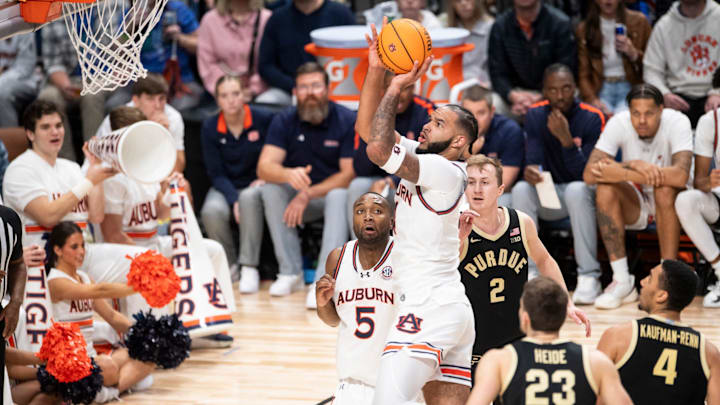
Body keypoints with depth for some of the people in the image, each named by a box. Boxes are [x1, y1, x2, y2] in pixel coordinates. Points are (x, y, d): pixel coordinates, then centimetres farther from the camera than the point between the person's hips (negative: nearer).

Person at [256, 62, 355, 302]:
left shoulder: (347, 121, -12)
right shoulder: (284, 122, -4)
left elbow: (350, 173, -17)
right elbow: (264, 167, -16)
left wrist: (308, 194, -24)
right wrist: (288, 175, -40)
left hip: (332, 193, -3)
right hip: (298, 194, 3)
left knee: (339, 196, -35)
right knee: (270, 189, -25)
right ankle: (290, 273, -21)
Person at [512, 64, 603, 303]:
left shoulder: (592, 118, -14)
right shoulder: (536, 115, -4)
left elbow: (585, 174, -20)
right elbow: (533, 161, -12)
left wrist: (566, 138, -34)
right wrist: (530, 171, -37)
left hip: (582, 193, -3)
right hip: (550, 195, 3)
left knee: (576, 189, -36)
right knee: (521, 189, -26)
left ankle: (589, 277, -35)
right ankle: (530, 275, -25)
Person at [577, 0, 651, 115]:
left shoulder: (639, 21, 8)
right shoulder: (584, 29, 10)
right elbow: (583, 73, 7)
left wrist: (633, 54, -9)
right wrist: (593, 100, -12)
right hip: (601, 88, 0)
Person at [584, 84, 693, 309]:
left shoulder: (677, 122, -22)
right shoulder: (619, 123, -16)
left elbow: (680, 176, -38)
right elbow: (589, 174, -24)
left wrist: (622, 172, -37)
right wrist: (634, 166, -38)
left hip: (670, 205, -2)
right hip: (635, 205, 2)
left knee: (665, 188, -35)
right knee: (605, 189, -27)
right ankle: (622, 280, -23)